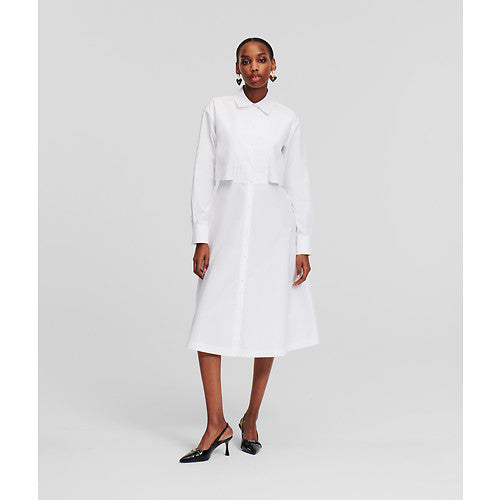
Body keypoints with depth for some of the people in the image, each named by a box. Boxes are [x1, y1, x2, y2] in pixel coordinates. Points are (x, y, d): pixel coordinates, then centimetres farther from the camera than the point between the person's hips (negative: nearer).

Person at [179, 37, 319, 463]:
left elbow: (299, 184, 6)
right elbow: (204, 175, 2)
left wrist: (303, 246, 2)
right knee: (211, 321, -7)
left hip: (272, 224, 0)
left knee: (268, 323, 3)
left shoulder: (287, 119, 6)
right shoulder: (217, 110, 5)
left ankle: (252, 418, 19)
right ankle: (216, 424, 1)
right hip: (227, 221, 0)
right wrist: (202, 238, -4)